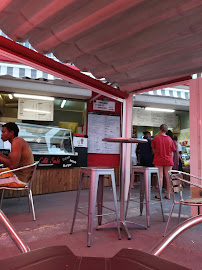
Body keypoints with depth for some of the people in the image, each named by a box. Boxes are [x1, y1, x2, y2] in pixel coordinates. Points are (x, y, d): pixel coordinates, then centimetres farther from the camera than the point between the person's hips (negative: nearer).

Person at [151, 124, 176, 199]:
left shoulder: (155, 138, -4)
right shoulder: (170, 139, 2)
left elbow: (154, 150, 5)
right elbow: (172, 151, 7)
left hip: (158, 160, -2)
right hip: (168, 160, 2)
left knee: (160, 177, 1)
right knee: (168, 177, 6)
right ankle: (168, 195, 11)